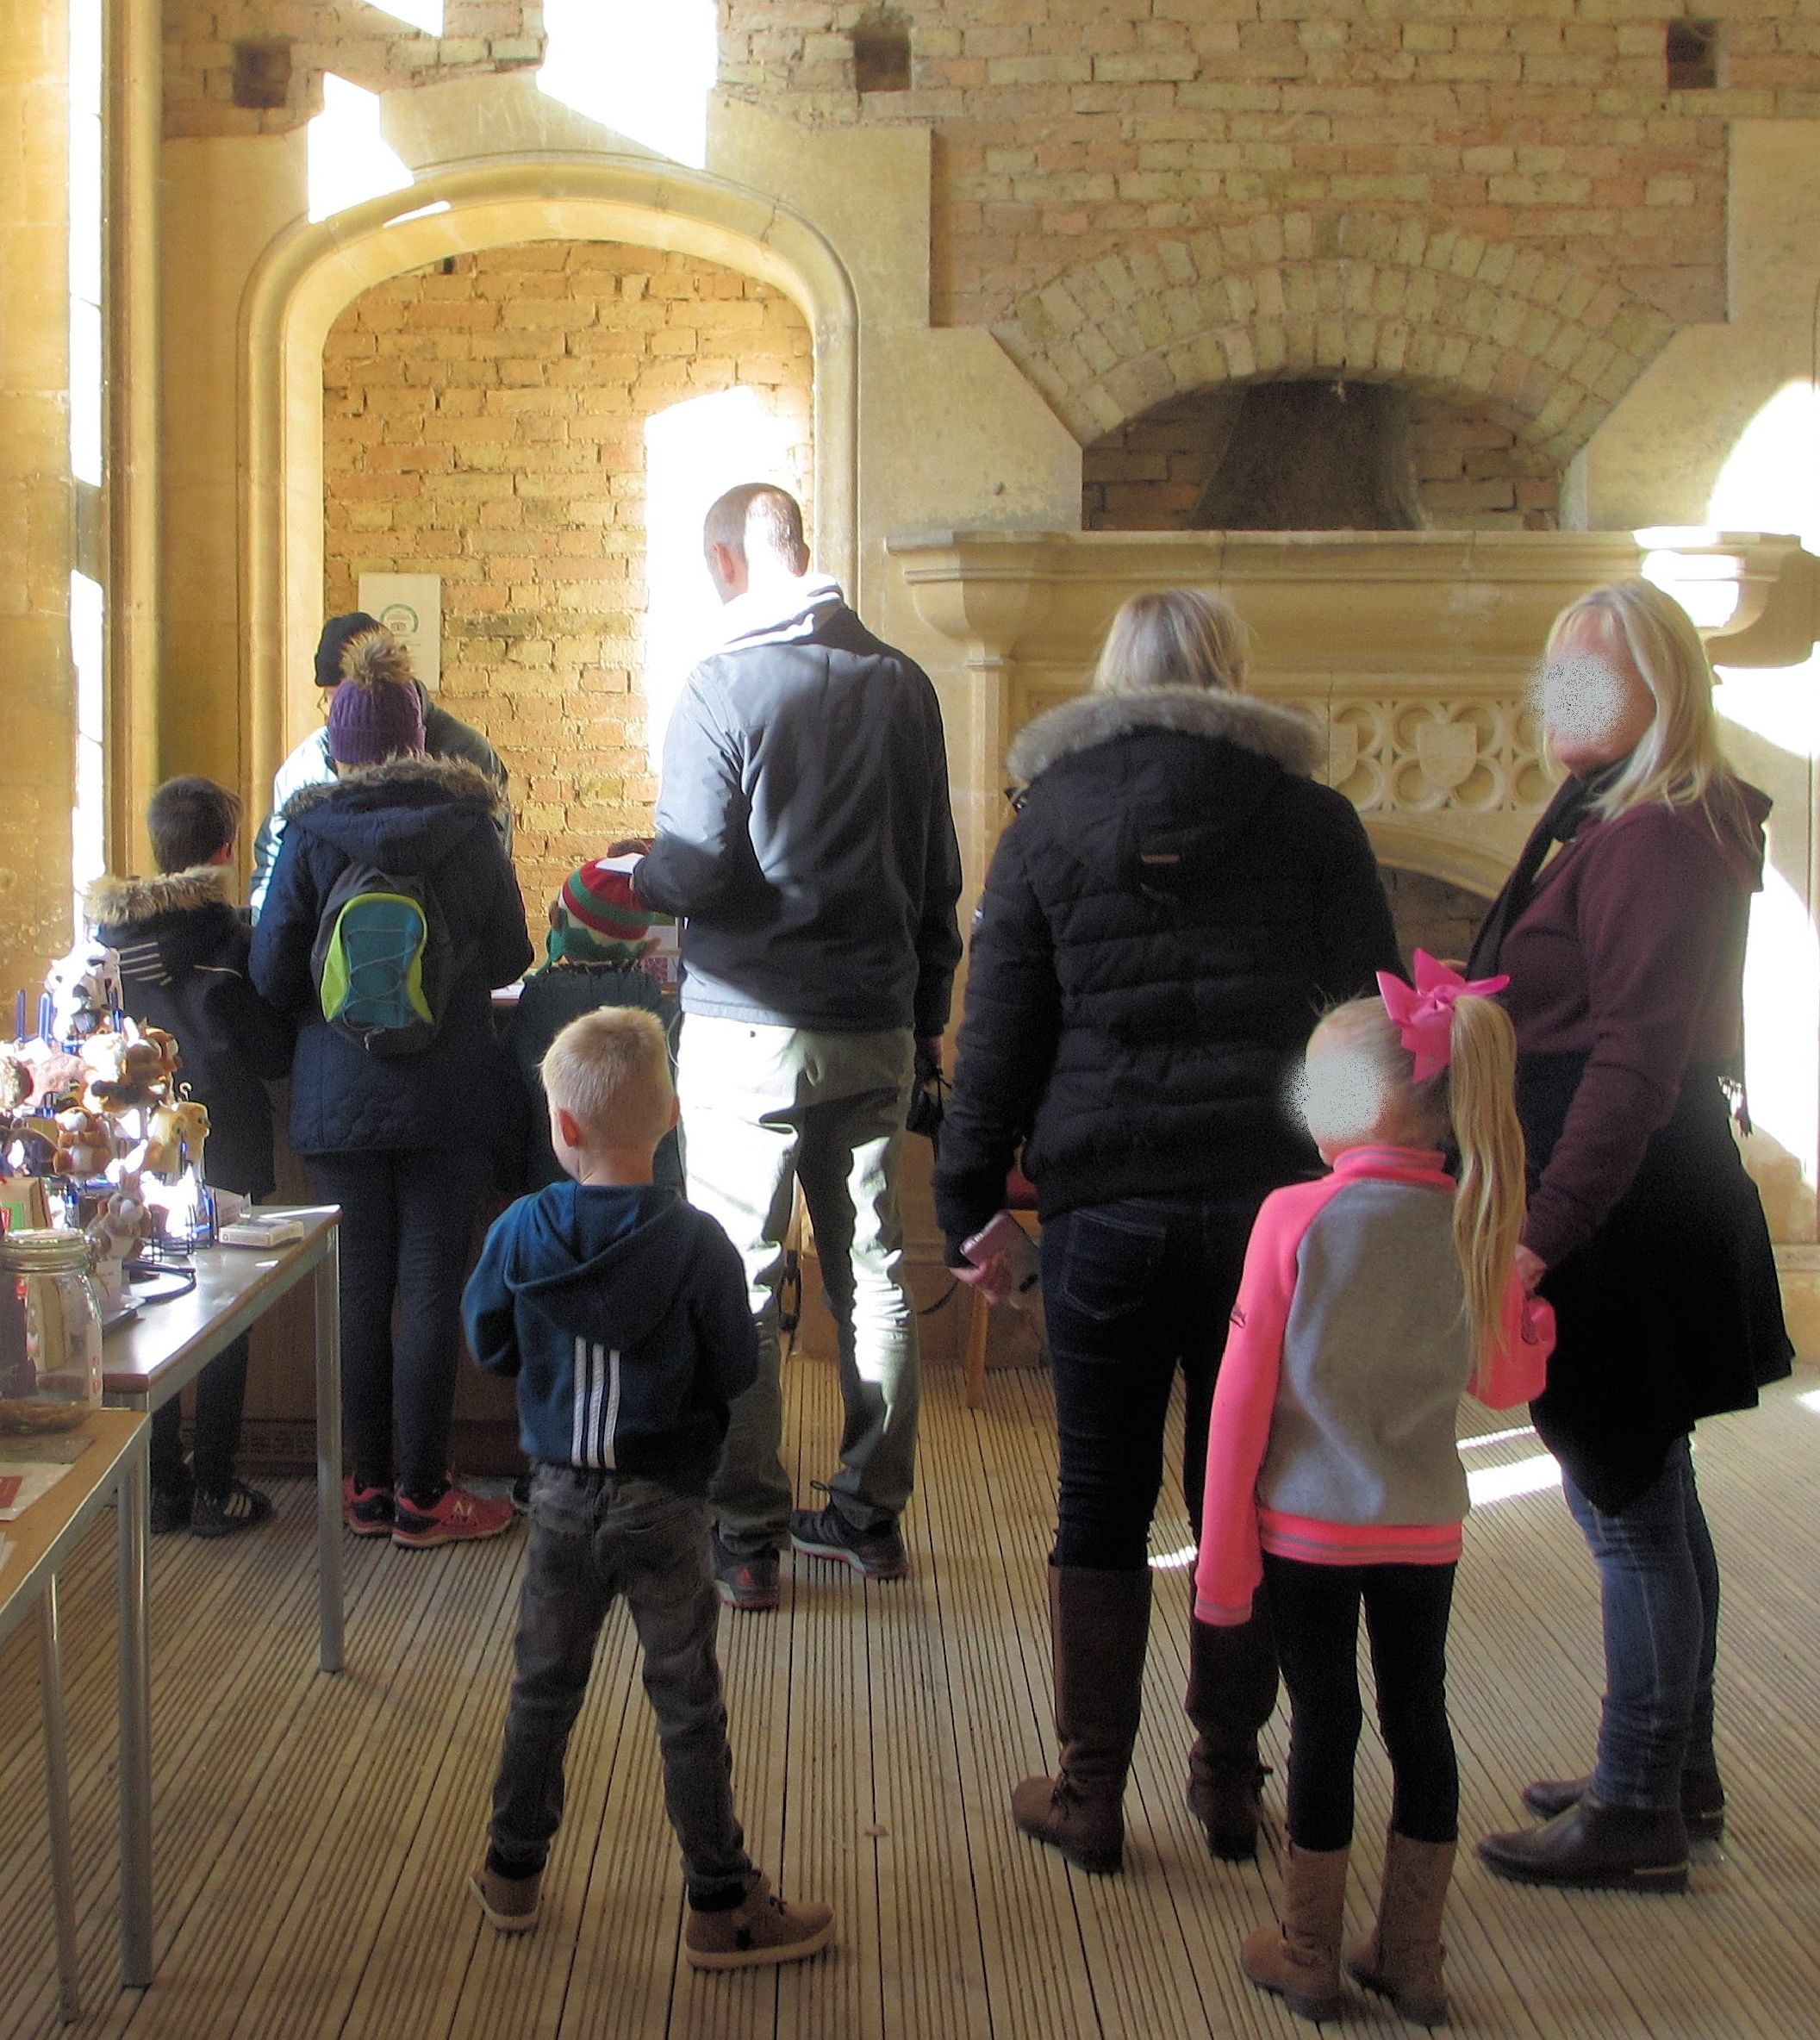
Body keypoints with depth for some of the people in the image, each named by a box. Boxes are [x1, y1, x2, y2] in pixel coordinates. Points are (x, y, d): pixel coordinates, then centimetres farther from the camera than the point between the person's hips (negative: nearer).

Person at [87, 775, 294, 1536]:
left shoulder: (112, 931, -1)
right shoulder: (230, 933, -13)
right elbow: (273, 1051, -9)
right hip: (225, 1144, -4)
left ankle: (161, 1484, 16)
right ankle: (214, 1487, 7)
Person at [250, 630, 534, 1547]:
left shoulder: (309, 835, -4)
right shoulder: (468, 827, -2)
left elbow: (272, 972, -4)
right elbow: (509, 956, 6)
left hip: (337, 1098, 1)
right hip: (449, 1099, 0)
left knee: (360, 1288, 9)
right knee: (432, 1284, 3)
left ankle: (371, 1487, 18)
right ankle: (423, 1495, 7)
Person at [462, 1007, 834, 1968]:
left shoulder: (519, 1232, -9)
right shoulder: (695, 1244, -18)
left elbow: (488, 1345, 3)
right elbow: (736, 1373, -10)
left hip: (562, 1494, 3)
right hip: (663, 1502, -3)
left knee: (544, 1684, 18)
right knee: (687, 1702, 6)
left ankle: (512, 1870, 32)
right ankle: (721, 1904, 14)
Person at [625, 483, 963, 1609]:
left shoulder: (724, 687, -10)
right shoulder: (903, 684, 6)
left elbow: (700, 873, -14)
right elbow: (939, 872, 10)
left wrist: (634, 876, 8)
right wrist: (927, 1013, 18)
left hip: (750, 1030, -5)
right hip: (877, 1029, 5)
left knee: (739, 1283, 2)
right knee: (874, 1271, 12)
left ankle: (747, 1536, 7)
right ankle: (871, 1512, 21)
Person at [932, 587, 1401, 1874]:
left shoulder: (1048, 826, 2)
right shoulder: (1314, 822, 2)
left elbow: (998, 1036, 1)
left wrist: (967, 1204, 8)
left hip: (1105, 1213, -1)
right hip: (1271, 1203, 1)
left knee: (1103, 1504, 9)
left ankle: (1091, 1795, 17)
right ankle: (1231, 1780, 24)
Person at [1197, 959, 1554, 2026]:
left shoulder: (1294, 1217, -15)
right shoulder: (1479, 1230, -5)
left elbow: (1242, 1397, -12)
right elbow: (1509, 1382, 8)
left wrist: (1222, 1562, -5)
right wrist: (1531, 1303, 27)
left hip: (1309, 1529, -3)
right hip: (1424, 1531, 3)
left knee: (1324, 1723, 8)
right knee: (1420, 1720, 13)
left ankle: (1311, 1959, 22)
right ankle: (1412, 1961, 24)